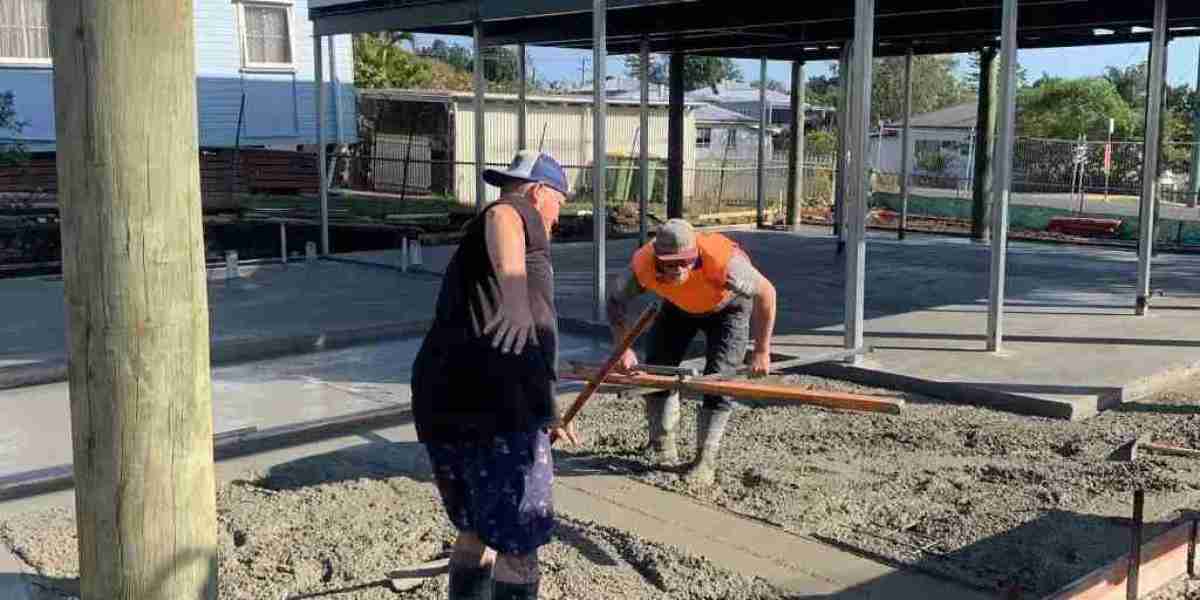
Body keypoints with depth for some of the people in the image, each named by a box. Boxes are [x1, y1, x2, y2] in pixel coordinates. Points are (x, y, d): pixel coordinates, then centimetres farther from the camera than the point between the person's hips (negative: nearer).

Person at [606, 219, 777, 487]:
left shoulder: (722, 261, -44)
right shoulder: (642, 264, -35)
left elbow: (765, 293, -30)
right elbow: (616, 301, -16)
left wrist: (761, 351, -28)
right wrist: (624, 349, -26)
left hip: (727, 307, -3)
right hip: (678, 307, 4)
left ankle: (705, 461, -3)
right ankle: (663, 448, 18)